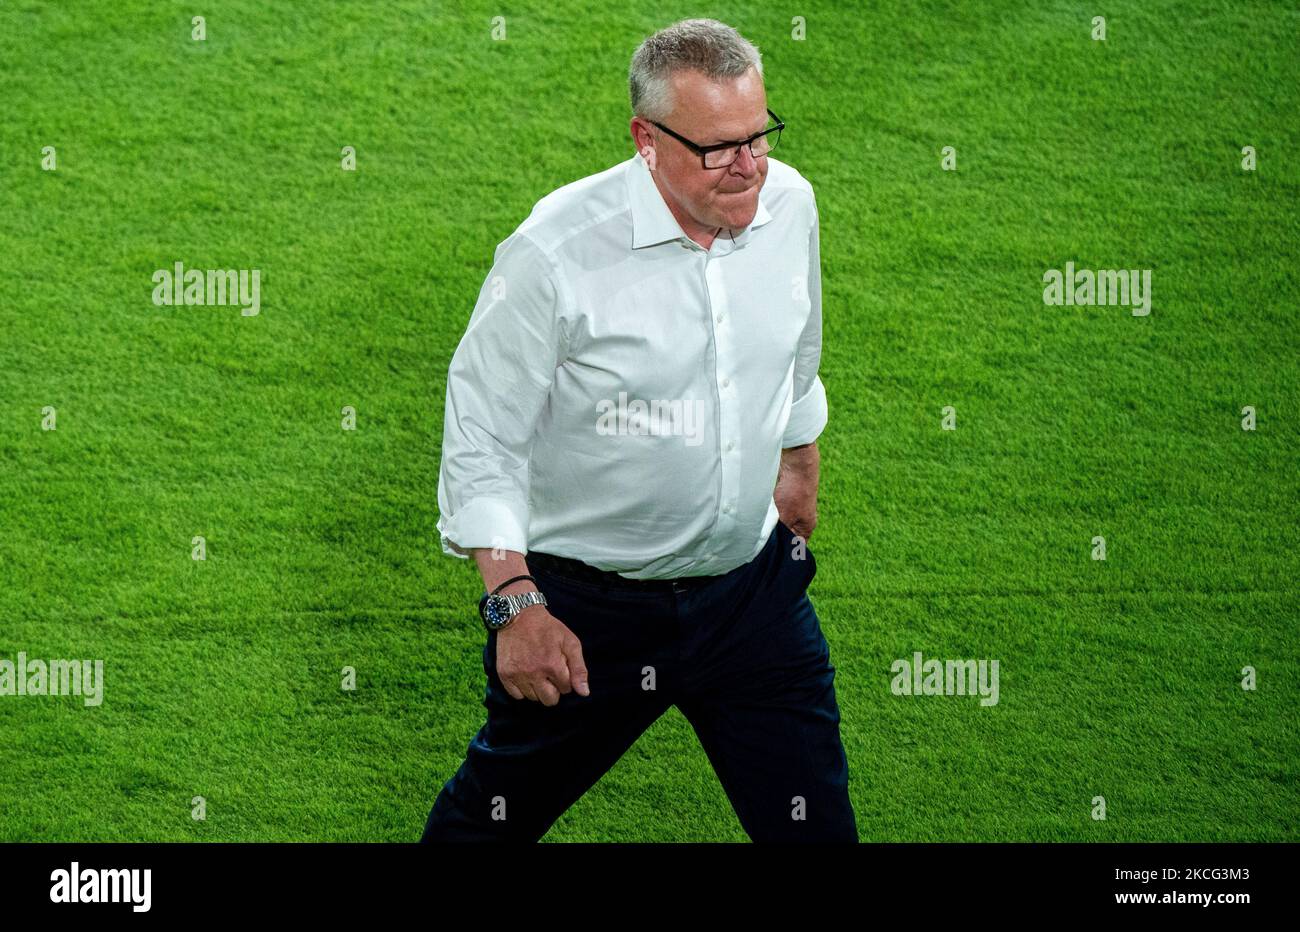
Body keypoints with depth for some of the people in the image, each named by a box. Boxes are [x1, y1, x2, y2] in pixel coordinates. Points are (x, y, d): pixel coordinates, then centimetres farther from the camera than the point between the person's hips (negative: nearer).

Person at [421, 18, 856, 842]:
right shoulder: (556, 254, -22)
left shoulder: (789, 203, -5)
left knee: (816, 822, 5)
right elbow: (480, 439, -16)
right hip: (588, 603, -4)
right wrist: (516, 606, -24)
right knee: (491, 816, 14)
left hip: (753, 587, 4)